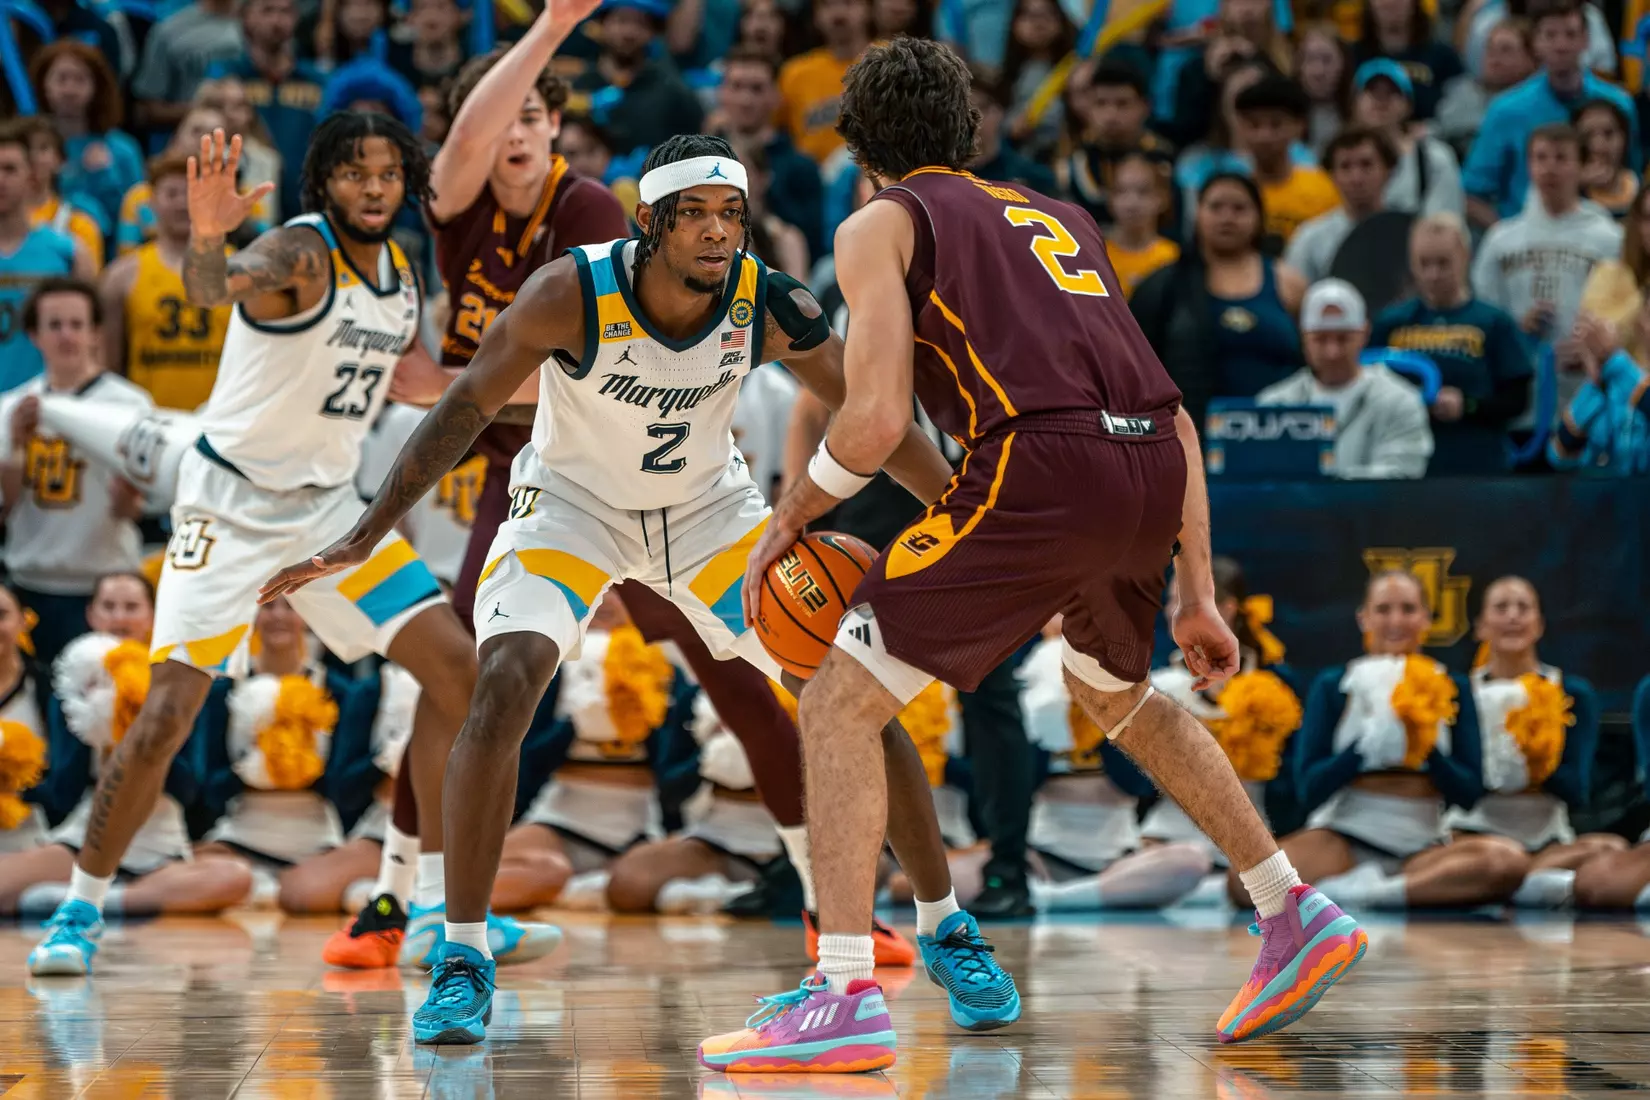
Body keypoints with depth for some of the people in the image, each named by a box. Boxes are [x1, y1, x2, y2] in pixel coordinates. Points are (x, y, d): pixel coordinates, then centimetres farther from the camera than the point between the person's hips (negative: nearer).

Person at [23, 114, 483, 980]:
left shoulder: (401, 274, 4)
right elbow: (212, 286, -43)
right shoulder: (300, 251, -19)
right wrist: (206, 238, -65)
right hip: (231, 505, -7)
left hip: (329, 502, 7)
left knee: (455, 668, -2)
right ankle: (81, 908, 5)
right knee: (168, 713, -13)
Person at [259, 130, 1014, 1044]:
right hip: (572, 503, -2)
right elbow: (466, 409, -19)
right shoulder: (573, 293, -28)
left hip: (711, 511, 2)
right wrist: (363, 537, -21)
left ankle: (944, 929, 13)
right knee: (503, 690, -25)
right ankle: (462, 958, -12)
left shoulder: (772, 308, -22)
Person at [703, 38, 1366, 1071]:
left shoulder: (881, 225, 14)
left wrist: (787, 519, 16)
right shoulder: (1058, 218, 31)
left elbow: (877, 419, -1)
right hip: (1151, 462, 7)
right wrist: (1197, 592, 28)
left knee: (840, 703, 2)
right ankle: (1299, 916, 34)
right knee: (1115, 692, 34)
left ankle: (846, 996, -11)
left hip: (1040, 463, -7)